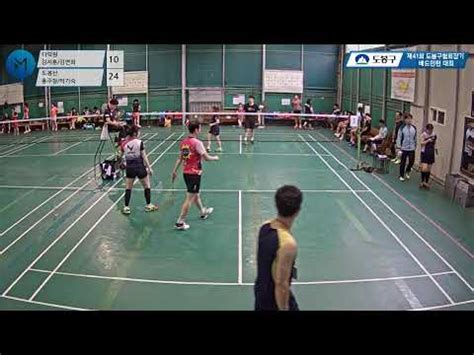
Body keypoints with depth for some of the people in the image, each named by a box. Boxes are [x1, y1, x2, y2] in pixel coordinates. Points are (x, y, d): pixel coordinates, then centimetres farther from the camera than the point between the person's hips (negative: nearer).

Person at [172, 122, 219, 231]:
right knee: (190, 199, -1)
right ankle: (180, 222, 1)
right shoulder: (197, 143, -18)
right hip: (194, 173, -8)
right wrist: (215, 157, 1)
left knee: (196, 194, 26)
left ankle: (203, 212, 47)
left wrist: (174, 171, 15)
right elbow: (206, 157, -18)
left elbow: (180, 158, 9)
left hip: (186, 172, 8)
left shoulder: (183, 142, 4)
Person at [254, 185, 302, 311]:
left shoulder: (264, 227, -9)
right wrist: (284, 308, -18)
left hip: (261, 290, 8)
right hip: (277, 298, -7)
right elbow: (281, 284, -28)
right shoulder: (288, 244, -33)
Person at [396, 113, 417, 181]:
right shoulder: (402, 128, -9)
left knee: (411, 161, 5)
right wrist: (399, 147, -10)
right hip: (404, 148, -3)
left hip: (412, 149, 3)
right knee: (403, 162, 6)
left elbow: (415, 138, 10)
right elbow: (399, 138, -7)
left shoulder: (414, 128, 2)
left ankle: (407, 172, 34)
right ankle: (402, 176, 20)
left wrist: (415, 146, 11)